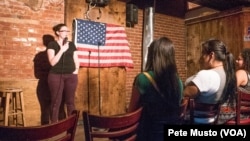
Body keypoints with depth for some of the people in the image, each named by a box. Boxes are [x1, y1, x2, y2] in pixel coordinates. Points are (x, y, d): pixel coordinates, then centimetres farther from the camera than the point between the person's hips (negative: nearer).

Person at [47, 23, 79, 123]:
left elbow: (76, 60, 16)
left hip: (71, 76, 3)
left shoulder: (71, 45, 12)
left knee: (70, 101, 8)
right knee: (56, 101, 1)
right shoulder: (52, 44, 0)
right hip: (56, 76, -3)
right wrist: (62, 50, -15)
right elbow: (52, 62, -10)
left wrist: (76, 69, -1)